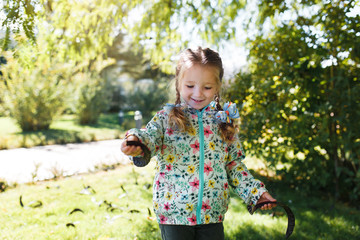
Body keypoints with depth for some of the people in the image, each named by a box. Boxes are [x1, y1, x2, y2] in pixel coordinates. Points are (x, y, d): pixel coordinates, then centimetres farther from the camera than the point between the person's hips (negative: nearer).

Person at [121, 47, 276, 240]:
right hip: (173, 212, -2)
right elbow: (150, 136, -20)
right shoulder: (167, 117, -1)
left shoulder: (224, 122, 6)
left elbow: (234, 165, 12)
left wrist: (255, 192, 4)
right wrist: (136, 141, -42)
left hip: (212, 214, 2)